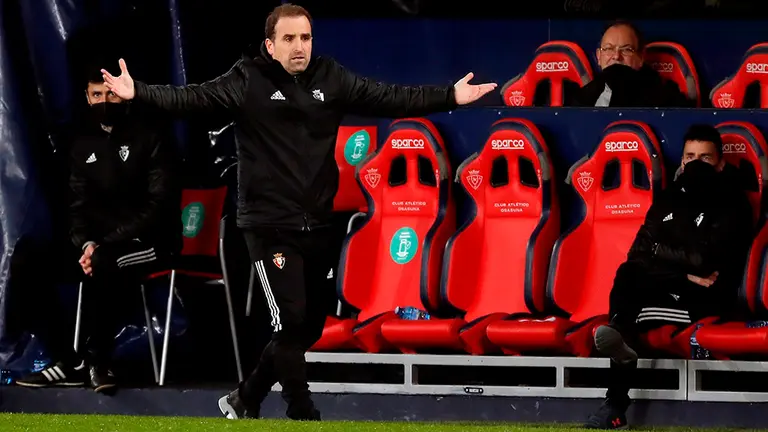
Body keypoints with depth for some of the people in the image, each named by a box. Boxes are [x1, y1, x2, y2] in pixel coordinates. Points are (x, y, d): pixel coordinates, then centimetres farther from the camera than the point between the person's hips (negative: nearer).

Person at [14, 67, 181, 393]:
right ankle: (68, 362, -12)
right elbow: (79, 205, 10)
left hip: (151, 240, -6)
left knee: (102, 264, -38)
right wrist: (86, 243, -14)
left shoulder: (149, 139, -7)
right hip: (100, 241, 6)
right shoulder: (84, 144, 11)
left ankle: (98, 360, -21)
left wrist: (103, 246, -22)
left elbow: (160, 206, -14)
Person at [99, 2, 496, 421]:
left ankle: (245, 400, 28)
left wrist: (450, 97, -3)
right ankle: (303, 416, 2)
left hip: (317, 225, 5)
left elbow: (390, 99, 4)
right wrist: (138, 92, -32)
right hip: (268, 226, -5)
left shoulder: (331, 79, 5)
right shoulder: (249, 81, -8)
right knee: (290, 322, -9)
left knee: (310, 326, 11)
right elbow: (194, 97, -18)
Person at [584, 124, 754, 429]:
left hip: (707, 301, -5)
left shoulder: (732, 206, -4)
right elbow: (638, 256, 3)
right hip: (667, 293, 5)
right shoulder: (667, 201, 15)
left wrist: (659, 250, -4)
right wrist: (684, 273, -14)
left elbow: (705, 259, -19)